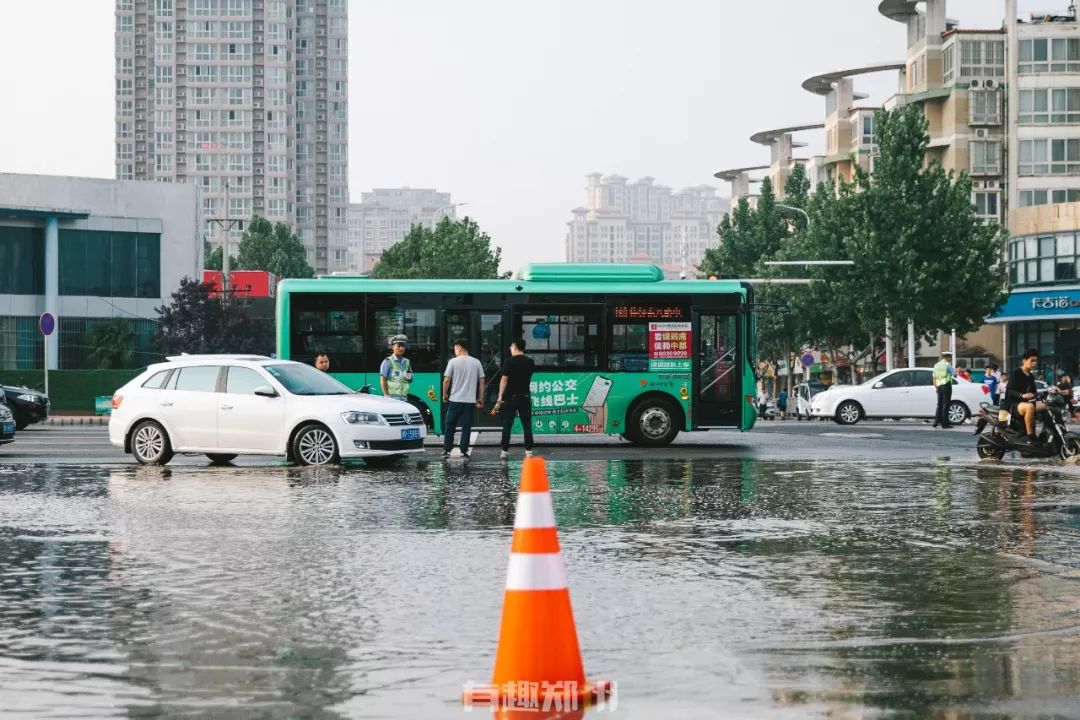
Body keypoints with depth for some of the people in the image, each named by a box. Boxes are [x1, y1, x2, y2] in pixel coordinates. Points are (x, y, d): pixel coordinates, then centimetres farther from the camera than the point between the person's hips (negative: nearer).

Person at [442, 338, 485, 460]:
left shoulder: (453, 362, -5)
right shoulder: (476, 363, 4)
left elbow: (446, 380, -6)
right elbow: (481, 381, 5)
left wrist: (444, 394, 8)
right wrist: (480, 399, 12)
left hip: (455, 399, -2)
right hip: (470, 400, 2)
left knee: (450, 426, 8)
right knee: (466, 427, 4)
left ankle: (446, 450, 9)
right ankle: (464, 451, 1)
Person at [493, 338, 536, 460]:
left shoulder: (510, 362, -8)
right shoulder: (530, 362, 4)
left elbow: (504, 380, -13)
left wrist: (500, 398, -14)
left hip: (511, 397, -3)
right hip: (525, 397, 3)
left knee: (507, 425, 3)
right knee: (527, 425, 6)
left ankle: (504, 451, 3)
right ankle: (528, 451, 2)